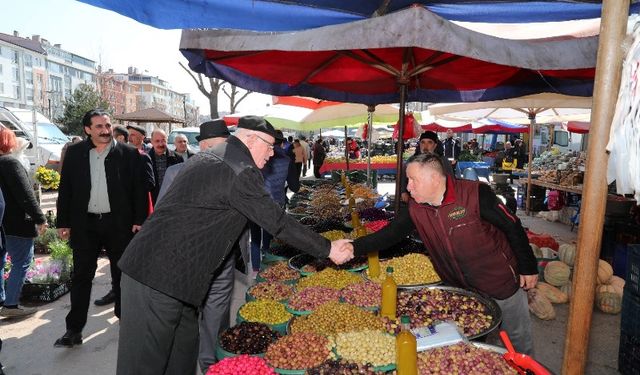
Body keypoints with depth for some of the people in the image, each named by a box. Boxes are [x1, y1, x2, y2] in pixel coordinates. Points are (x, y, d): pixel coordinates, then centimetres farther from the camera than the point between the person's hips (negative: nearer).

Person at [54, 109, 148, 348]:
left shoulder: (128, 154, -3)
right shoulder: (74, 153, 3)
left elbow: (139, 189, -3)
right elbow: (65, 189, 5)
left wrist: (139, 220, -7)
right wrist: (63, 222, 2)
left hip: (119, 223, -1)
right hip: (84, 224, 1)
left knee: (121, 273, 13)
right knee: (81, 276, 6)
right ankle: (74, 329, 15)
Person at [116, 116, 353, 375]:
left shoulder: (208, 158, 14)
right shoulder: (240, 171, -17)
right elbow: (278, 223, -15)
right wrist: (328, 249, -5)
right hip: (161, 278, -10)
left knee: (184, 351, 19)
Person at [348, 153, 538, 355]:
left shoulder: (475, 193, -25)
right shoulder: (414, 209, -11)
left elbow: (512, 227, -15)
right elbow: (389, 234, -15)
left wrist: (528, 268, -9)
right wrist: (353, 248, -29)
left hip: (503, 284, -3)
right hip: (460, 291, 4)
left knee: (518, 339, 19)